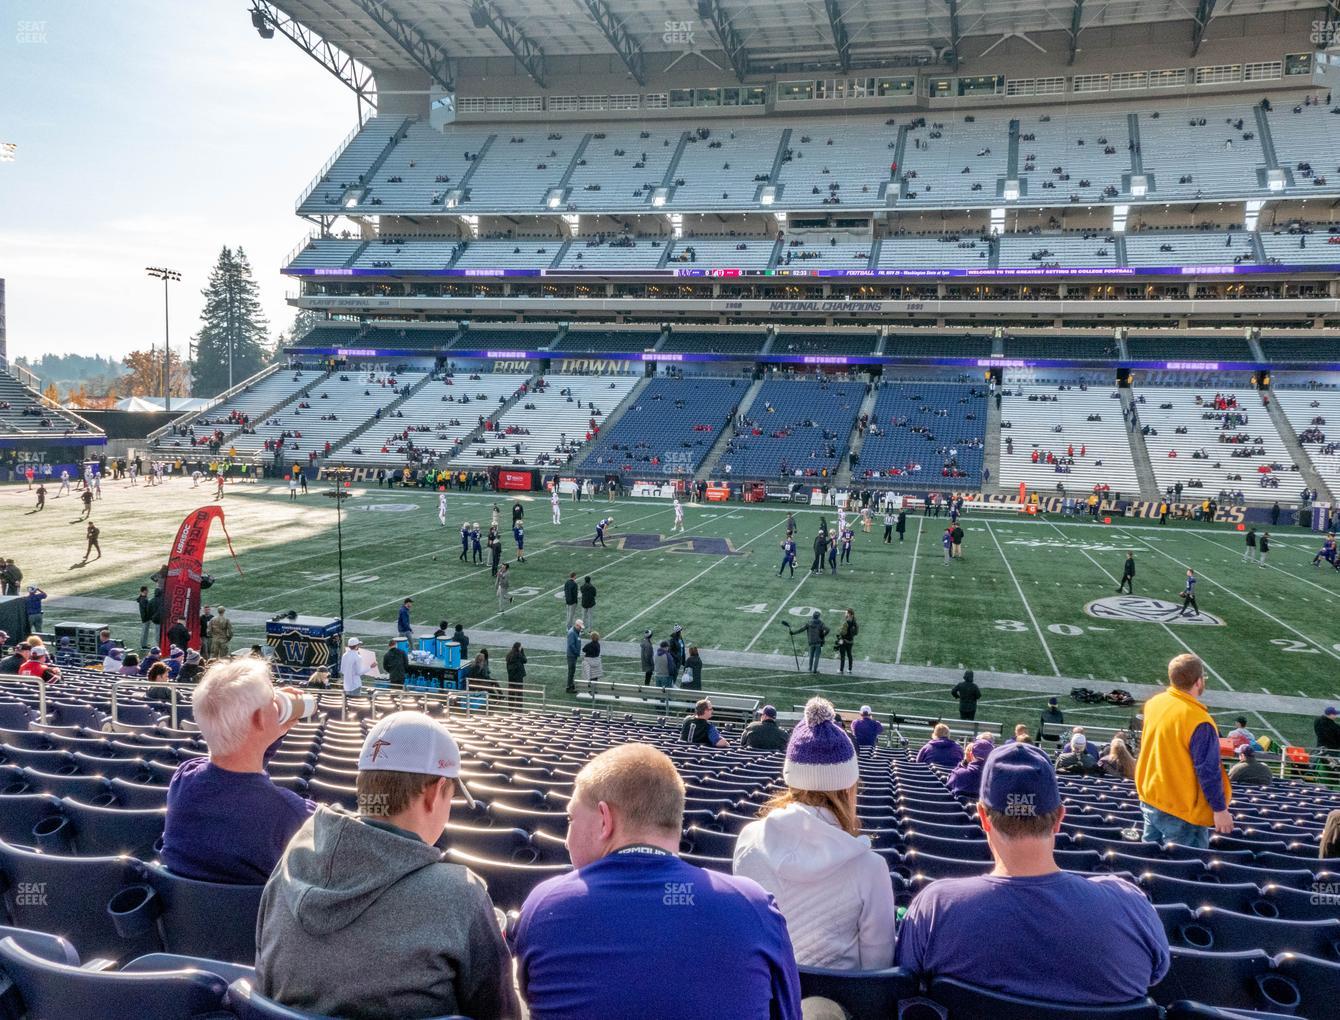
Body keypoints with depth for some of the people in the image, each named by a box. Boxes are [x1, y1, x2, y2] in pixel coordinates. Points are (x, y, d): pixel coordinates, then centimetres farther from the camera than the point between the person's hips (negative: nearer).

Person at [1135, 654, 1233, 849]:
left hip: (1150, 799, 8)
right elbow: (1208, 770, -19)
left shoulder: (1154, 703, -2)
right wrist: (1220, 809, -11)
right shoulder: (1199, 722, -23)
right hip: (1182, 811, -7)